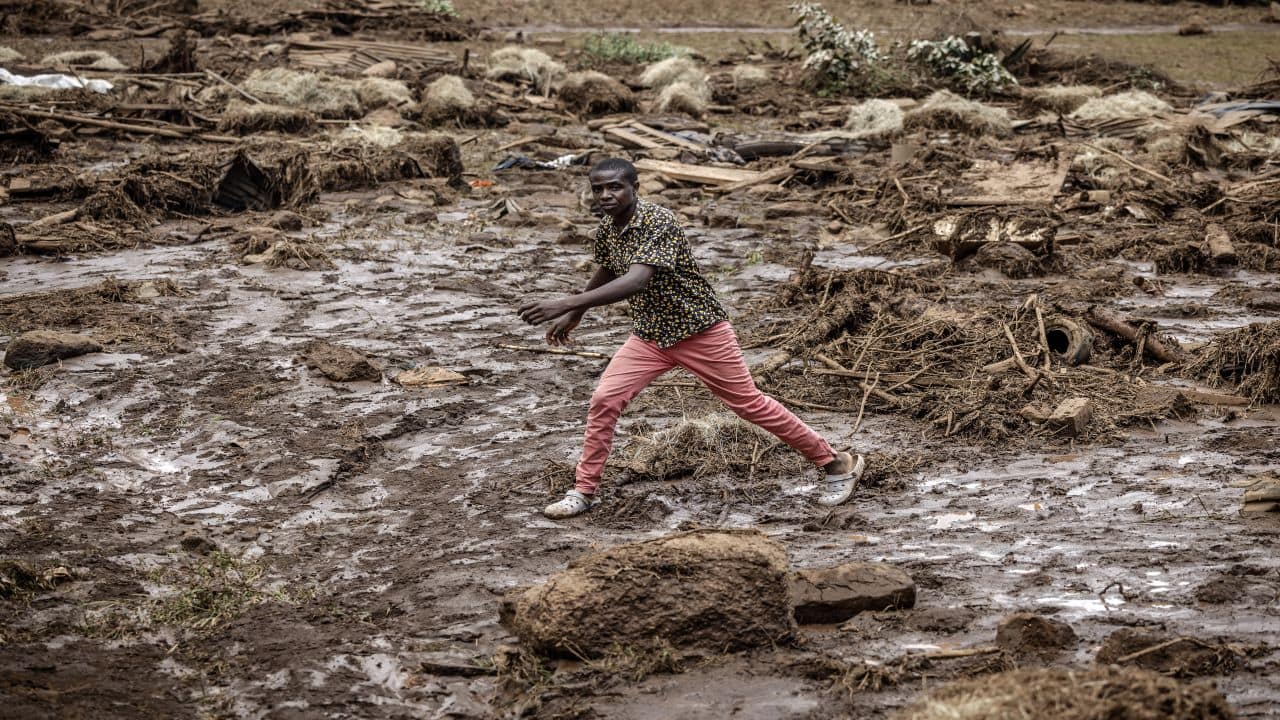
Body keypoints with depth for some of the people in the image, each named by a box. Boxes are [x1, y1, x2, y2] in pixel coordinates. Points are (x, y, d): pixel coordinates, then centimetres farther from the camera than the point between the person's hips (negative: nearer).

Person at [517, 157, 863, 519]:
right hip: (649, 335, 6)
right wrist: (574, 317, 30)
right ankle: (584, 491, 5)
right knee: (604, 400, -8)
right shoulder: (607, 228, -2)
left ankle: (836, 463, 18)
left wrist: (566, 304, -48)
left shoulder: (659, 222, -27)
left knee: (750, 403, 3)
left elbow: (636, 280, -42)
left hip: (700, 330, -6)